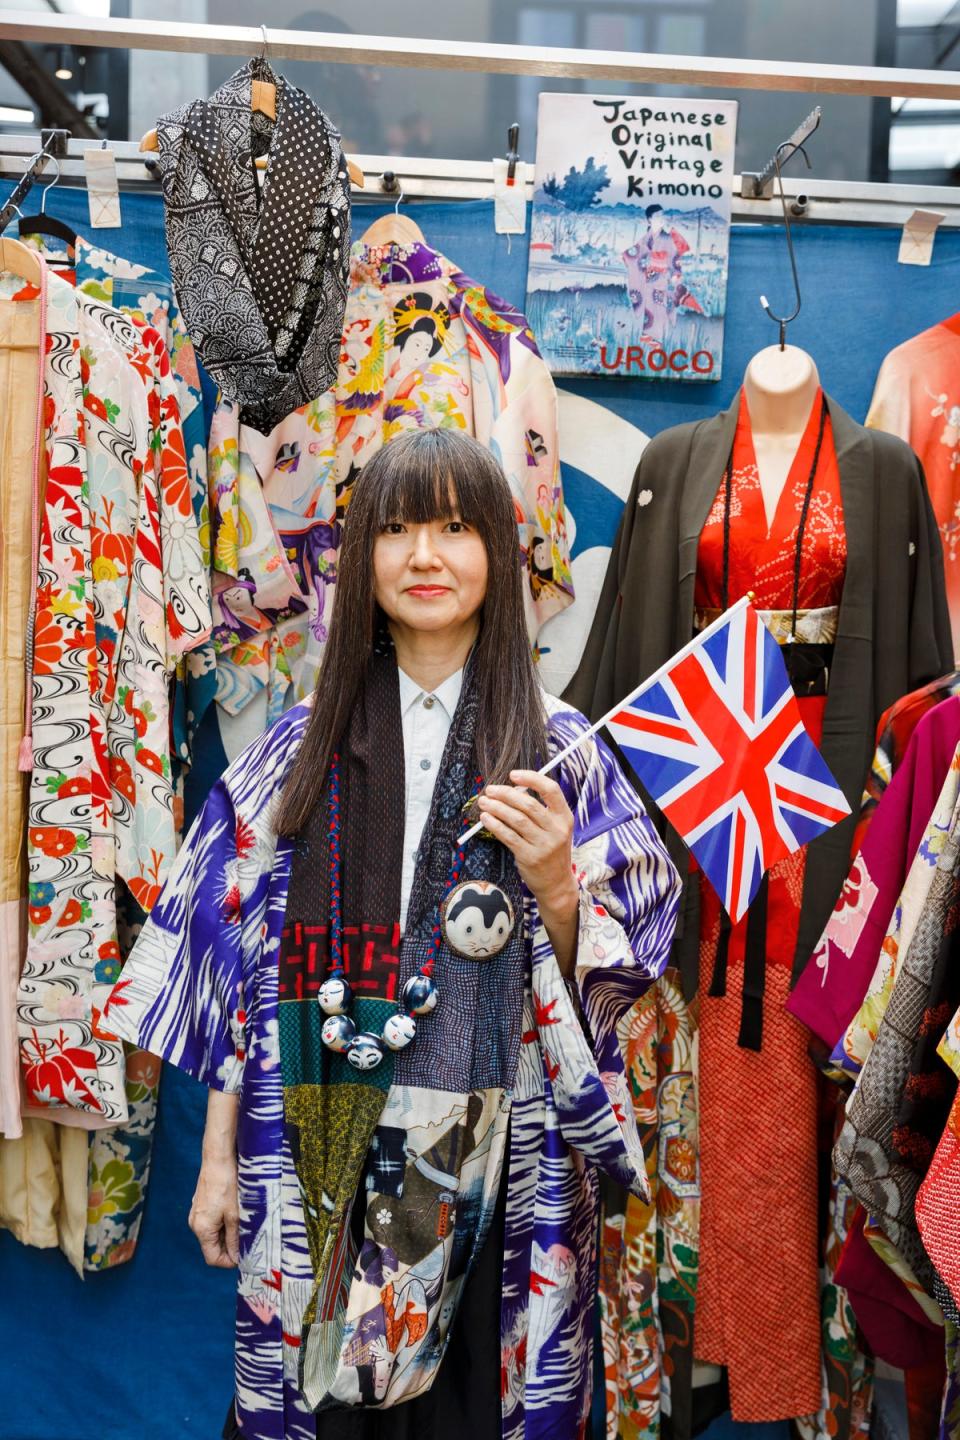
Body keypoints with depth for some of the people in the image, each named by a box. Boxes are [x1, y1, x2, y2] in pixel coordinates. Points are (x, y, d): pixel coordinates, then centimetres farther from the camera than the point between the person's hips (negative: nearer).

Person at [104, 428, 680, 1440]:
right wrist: (218, 1156, 3)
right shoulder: (308, 745, 0)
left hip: (495, 1155, -1)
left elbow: (603, 980, -1)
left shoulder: (556, 746, -3)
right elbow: (244, 961, 2)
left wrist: (555, 887, -20)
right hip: (321, 1147, 1)